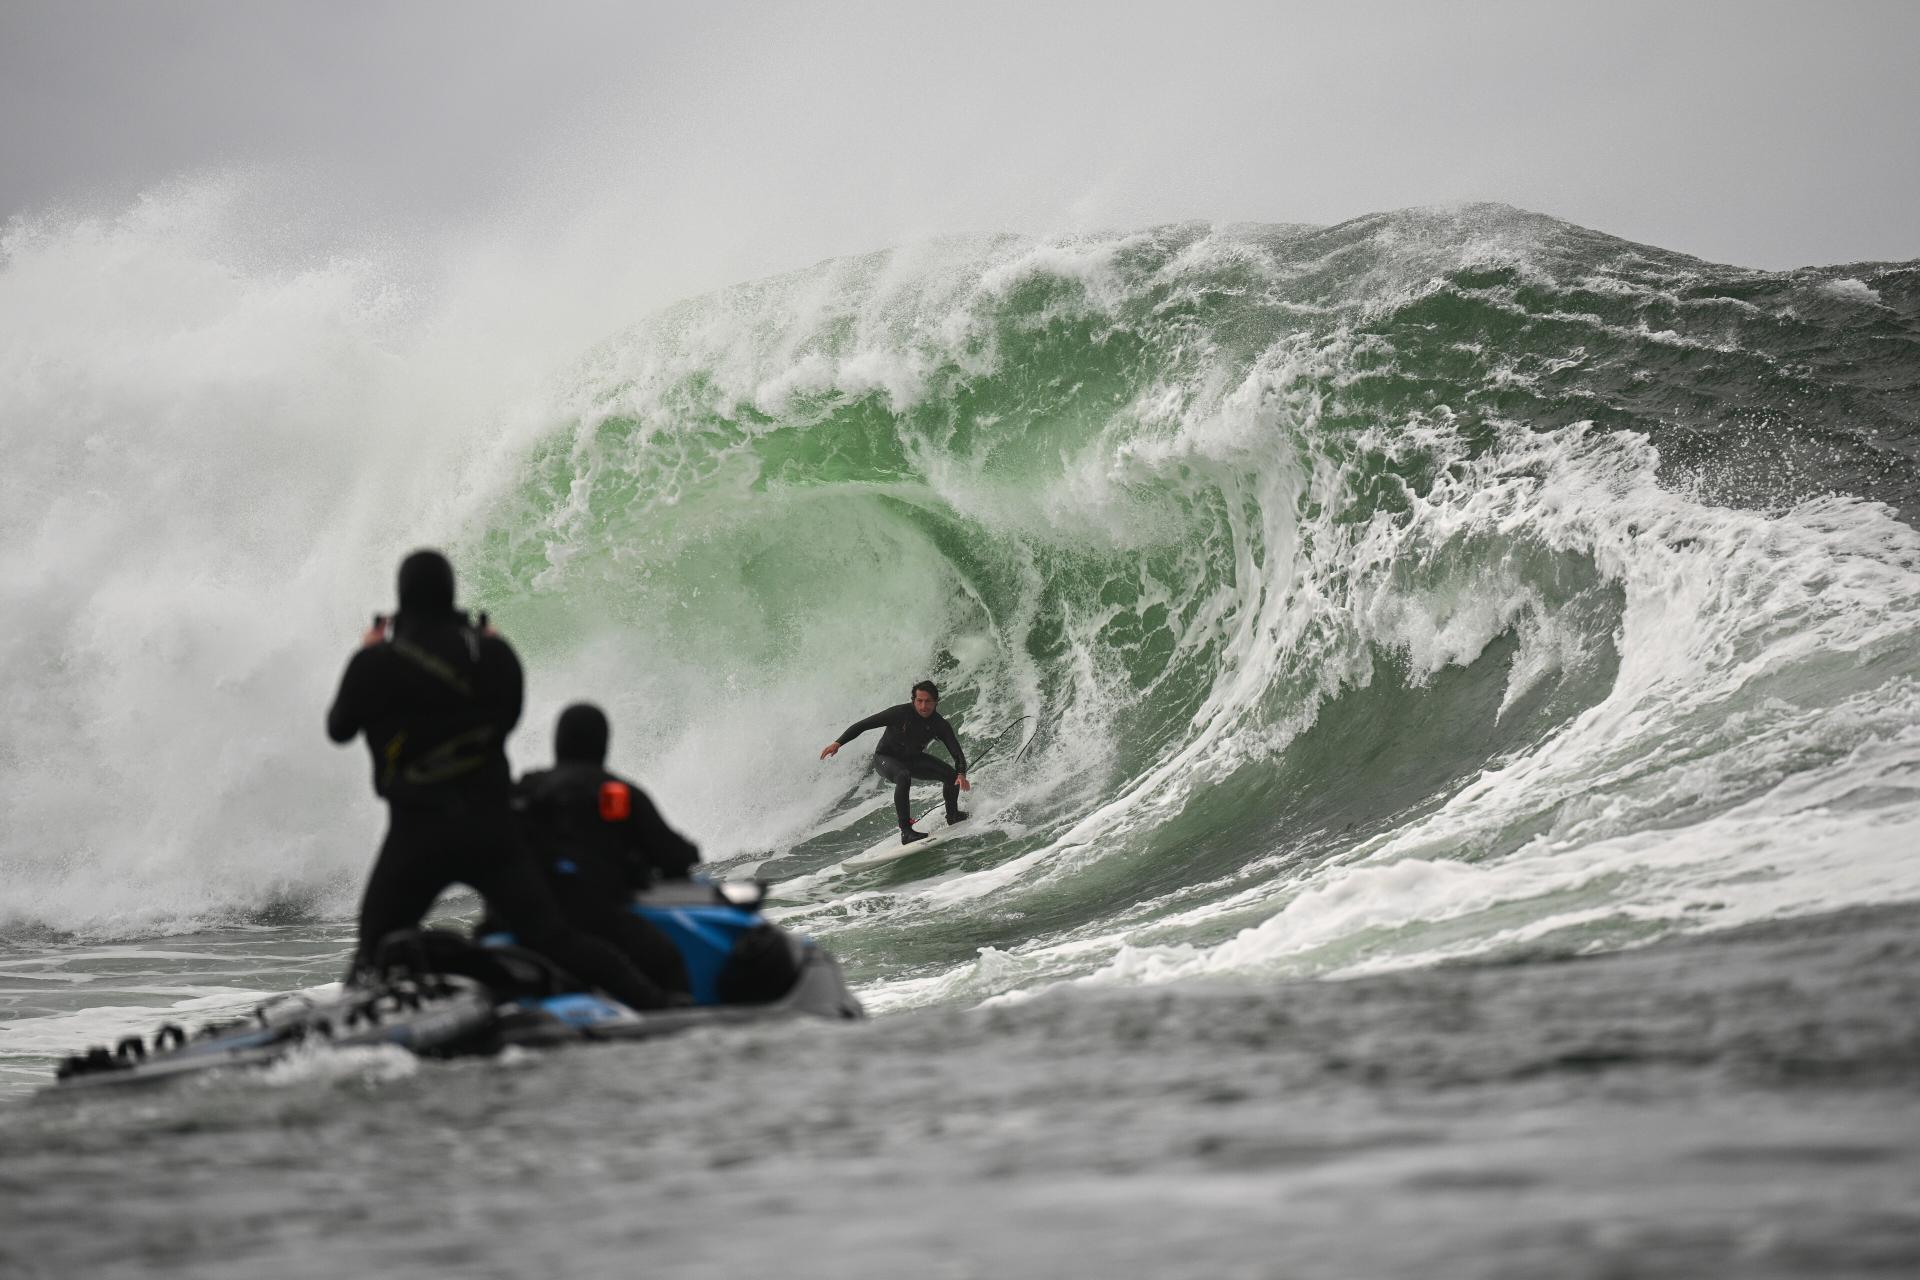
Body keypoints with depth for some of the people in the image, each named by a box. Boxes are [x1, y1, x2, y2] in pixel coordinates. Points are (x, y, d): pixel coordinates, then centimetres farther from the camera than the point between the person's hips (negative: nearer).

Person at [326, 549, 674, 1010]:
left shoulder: (376, 664, -8)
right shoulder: (494, 653, 0)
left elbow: (339, 729, 8)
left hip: (417, 834, -2)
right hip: (492, 826, 3)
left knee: (373, 955, 12)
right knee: (552, 937, 3)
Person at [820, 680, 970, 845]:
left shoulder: (940, 724, -17)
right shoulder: (900, 713, -28)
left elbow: (957, 752, -20)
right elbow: (862, 725, -24)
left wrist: (961, 774, -41)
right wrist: (838, 743, -32)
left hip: (913, 759, 5)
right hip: (886, 758, -5)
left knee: (951, 774, -11)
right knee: (903, 776, -38)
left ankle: (952, 816, 16)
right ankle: (906, 831, -39)